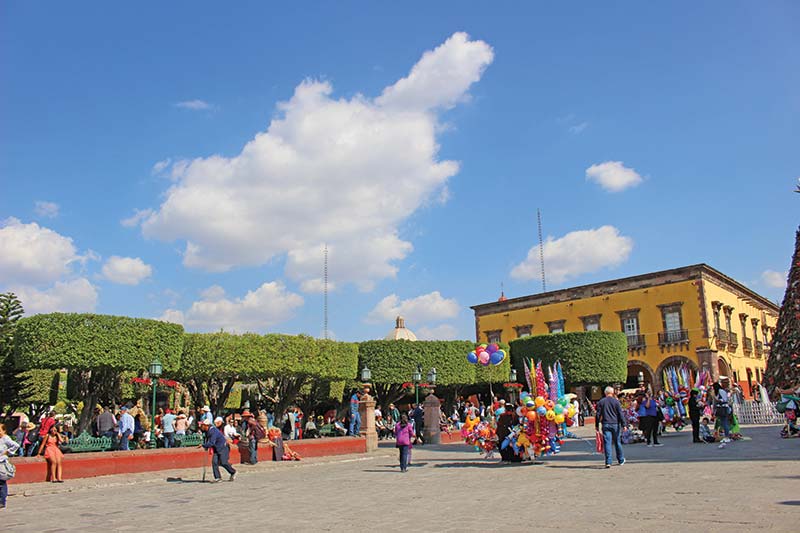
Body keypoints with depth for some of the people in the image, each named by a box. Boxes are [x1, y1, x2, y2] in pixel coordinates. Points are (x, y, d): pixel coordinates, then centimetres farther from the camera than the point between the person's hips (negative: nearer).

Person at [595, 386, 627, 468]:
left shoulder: (601, 402, 3)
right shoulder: (616, 401, -2)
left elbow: (598, 414, 5)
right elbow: (620, 414, -4)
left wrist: (597, 425, 11)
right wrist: (623, 425, -1)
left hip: (606, 425, 0)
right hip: (615, 424, 0)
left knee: (607, 443, -3)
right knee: (617, 442, 13)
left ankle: (608, 462, -10)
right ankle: (621, 460, 27)